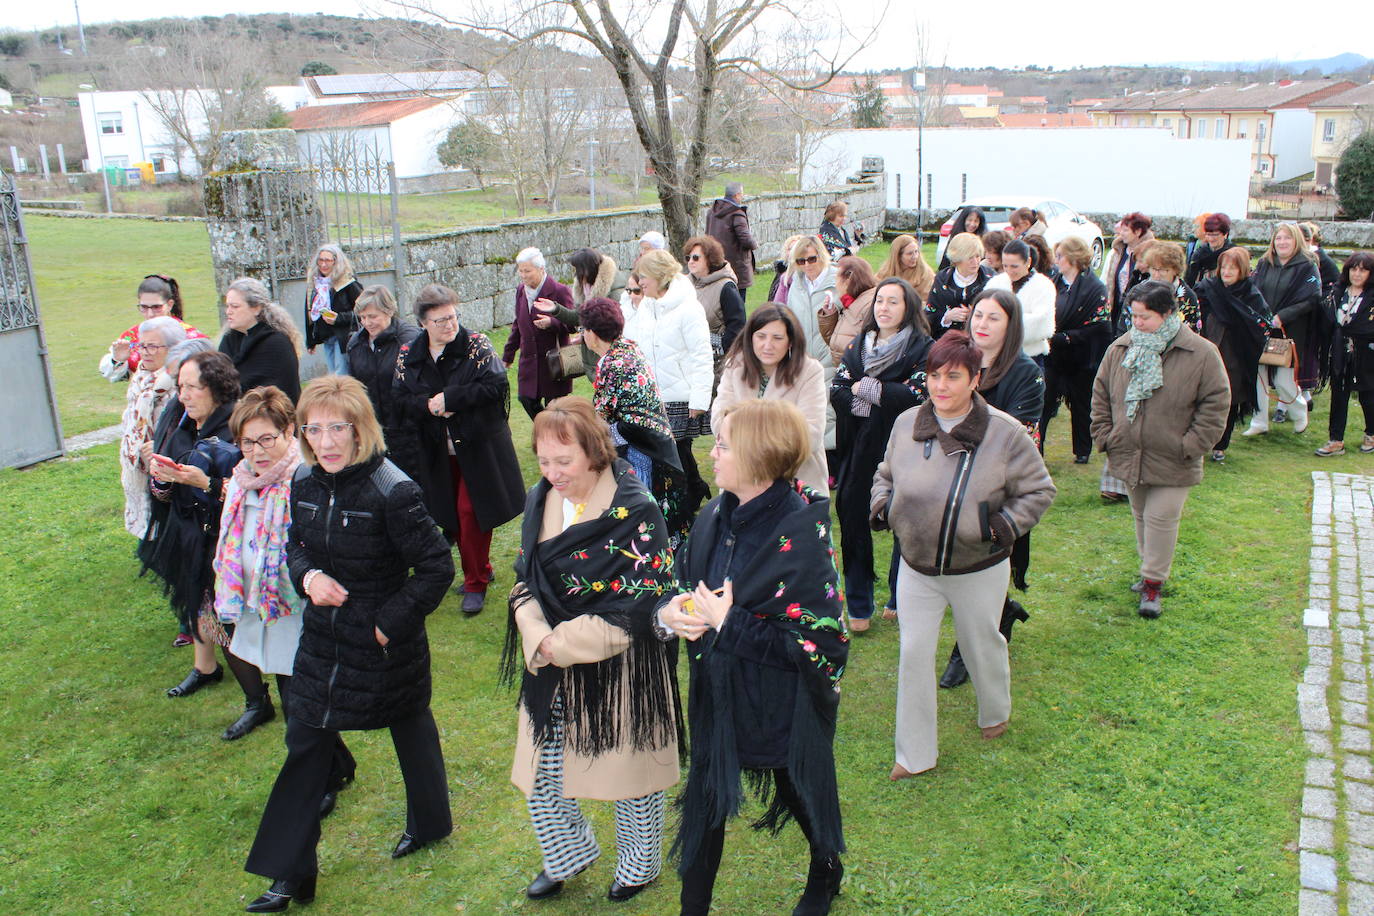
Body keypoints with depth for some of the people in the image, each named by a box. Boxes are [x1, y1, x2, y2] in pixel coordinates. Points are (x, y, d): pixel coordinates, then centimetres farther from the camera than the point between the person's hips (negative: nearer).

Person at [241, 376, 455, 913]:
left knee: (410, 728, 17)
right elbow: (296, 545, 10)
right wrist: (308, 576, -11)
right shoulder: (304, 483, -5)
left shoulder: (391, 491, -25)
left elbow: (437, 567, -20)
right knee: (306, 743, 9)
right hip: (324, 637, 6)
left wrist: (392, 622, -19)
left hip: (387, 643, -6)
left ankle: (429, 824, 44)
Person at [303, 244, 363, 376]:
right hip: (325, 338, 7)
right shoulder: (313, 283, 12)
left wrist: (339, 318, -20)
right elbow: (309, 312, 20)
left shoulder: (348, 283, -9)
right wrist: (311, 341, 20)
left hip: (343, 337, -7)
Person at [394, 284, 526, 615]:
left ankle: (475, 583, 12)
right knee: (451, 515, 11)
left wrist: (448, 398, -20)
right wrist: (428, 405, -20)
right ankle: (480, 569, 32)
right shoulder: (408, 355, 2)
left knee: (472, 513, -3)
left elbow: (496, 385, -18)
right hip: (437, 453, 4)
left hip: (478, 447, -4)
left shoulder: (476, 345, -8)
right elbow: (403, 400, 1)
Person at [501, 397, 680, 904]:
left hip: (620, 673, -5)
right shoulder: (539, 502, 0)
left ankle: (639, 863, 42)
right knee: (539, 776, 15)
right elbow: (525, 583, 4)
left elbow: (635, 611, -20)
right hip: (550, 673, 6)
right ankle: (568, 853, 45)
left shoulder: (635, 513, -19)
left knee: (630, 773, 14)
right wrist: (539, 639, -15)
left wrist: (557, 645, -17)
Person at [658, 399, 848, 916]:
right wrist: (671, 611, -13)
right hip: (717, 698, 5)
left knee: (801, 794, 21)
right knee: (704, 803, 15)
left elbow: (823, 643, -26)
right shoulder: (716, 517, -5)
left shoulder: (800, 534, -26)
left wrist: (729, 623, -26)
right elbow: (686, 581, 11)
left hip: (784, 711, -5)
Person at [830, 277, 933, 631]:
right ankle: (858, 605, 18)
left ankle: (900, 600, 26)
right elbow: (836, 392, -1)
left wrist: (864, 388, -12)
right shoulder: (858, 345, 9)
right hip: (859, 452, 4)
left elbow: (916, 396, -19)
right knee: (853, 520, 5)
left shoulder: (923, 348, -5)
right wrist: (885, 398, -15)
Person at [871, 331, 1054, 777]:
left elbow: (1039, 490, -5)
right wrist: (881, 505, -8)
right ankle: (914, 754, 19)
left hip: (979, 570, -2)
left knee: (982, 645, 20)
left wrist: (1004, 526, -17)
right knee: (914, 654, 4)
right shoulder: (907, 424, -7)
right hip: (916, 568, 2)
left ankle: (995, 713, 52)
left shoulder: (1004, 432, -16)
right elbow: (886, 474, 11)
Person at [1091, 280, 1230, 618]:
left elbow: (1216, 404, -8)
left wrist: (1189, 446, -12)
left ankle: (1153, 583, 8)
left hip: (1172, 464, -4)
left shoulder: (1201, 354, -12)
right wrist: (1104, 435, 2)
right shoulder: (1120, 349, 0)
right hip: (1129, 456, 5)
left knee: (1161, 518, -5)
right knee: (1141, 516, 18)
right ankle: (1152, 569, 36)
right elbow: (1100, 395, 10)